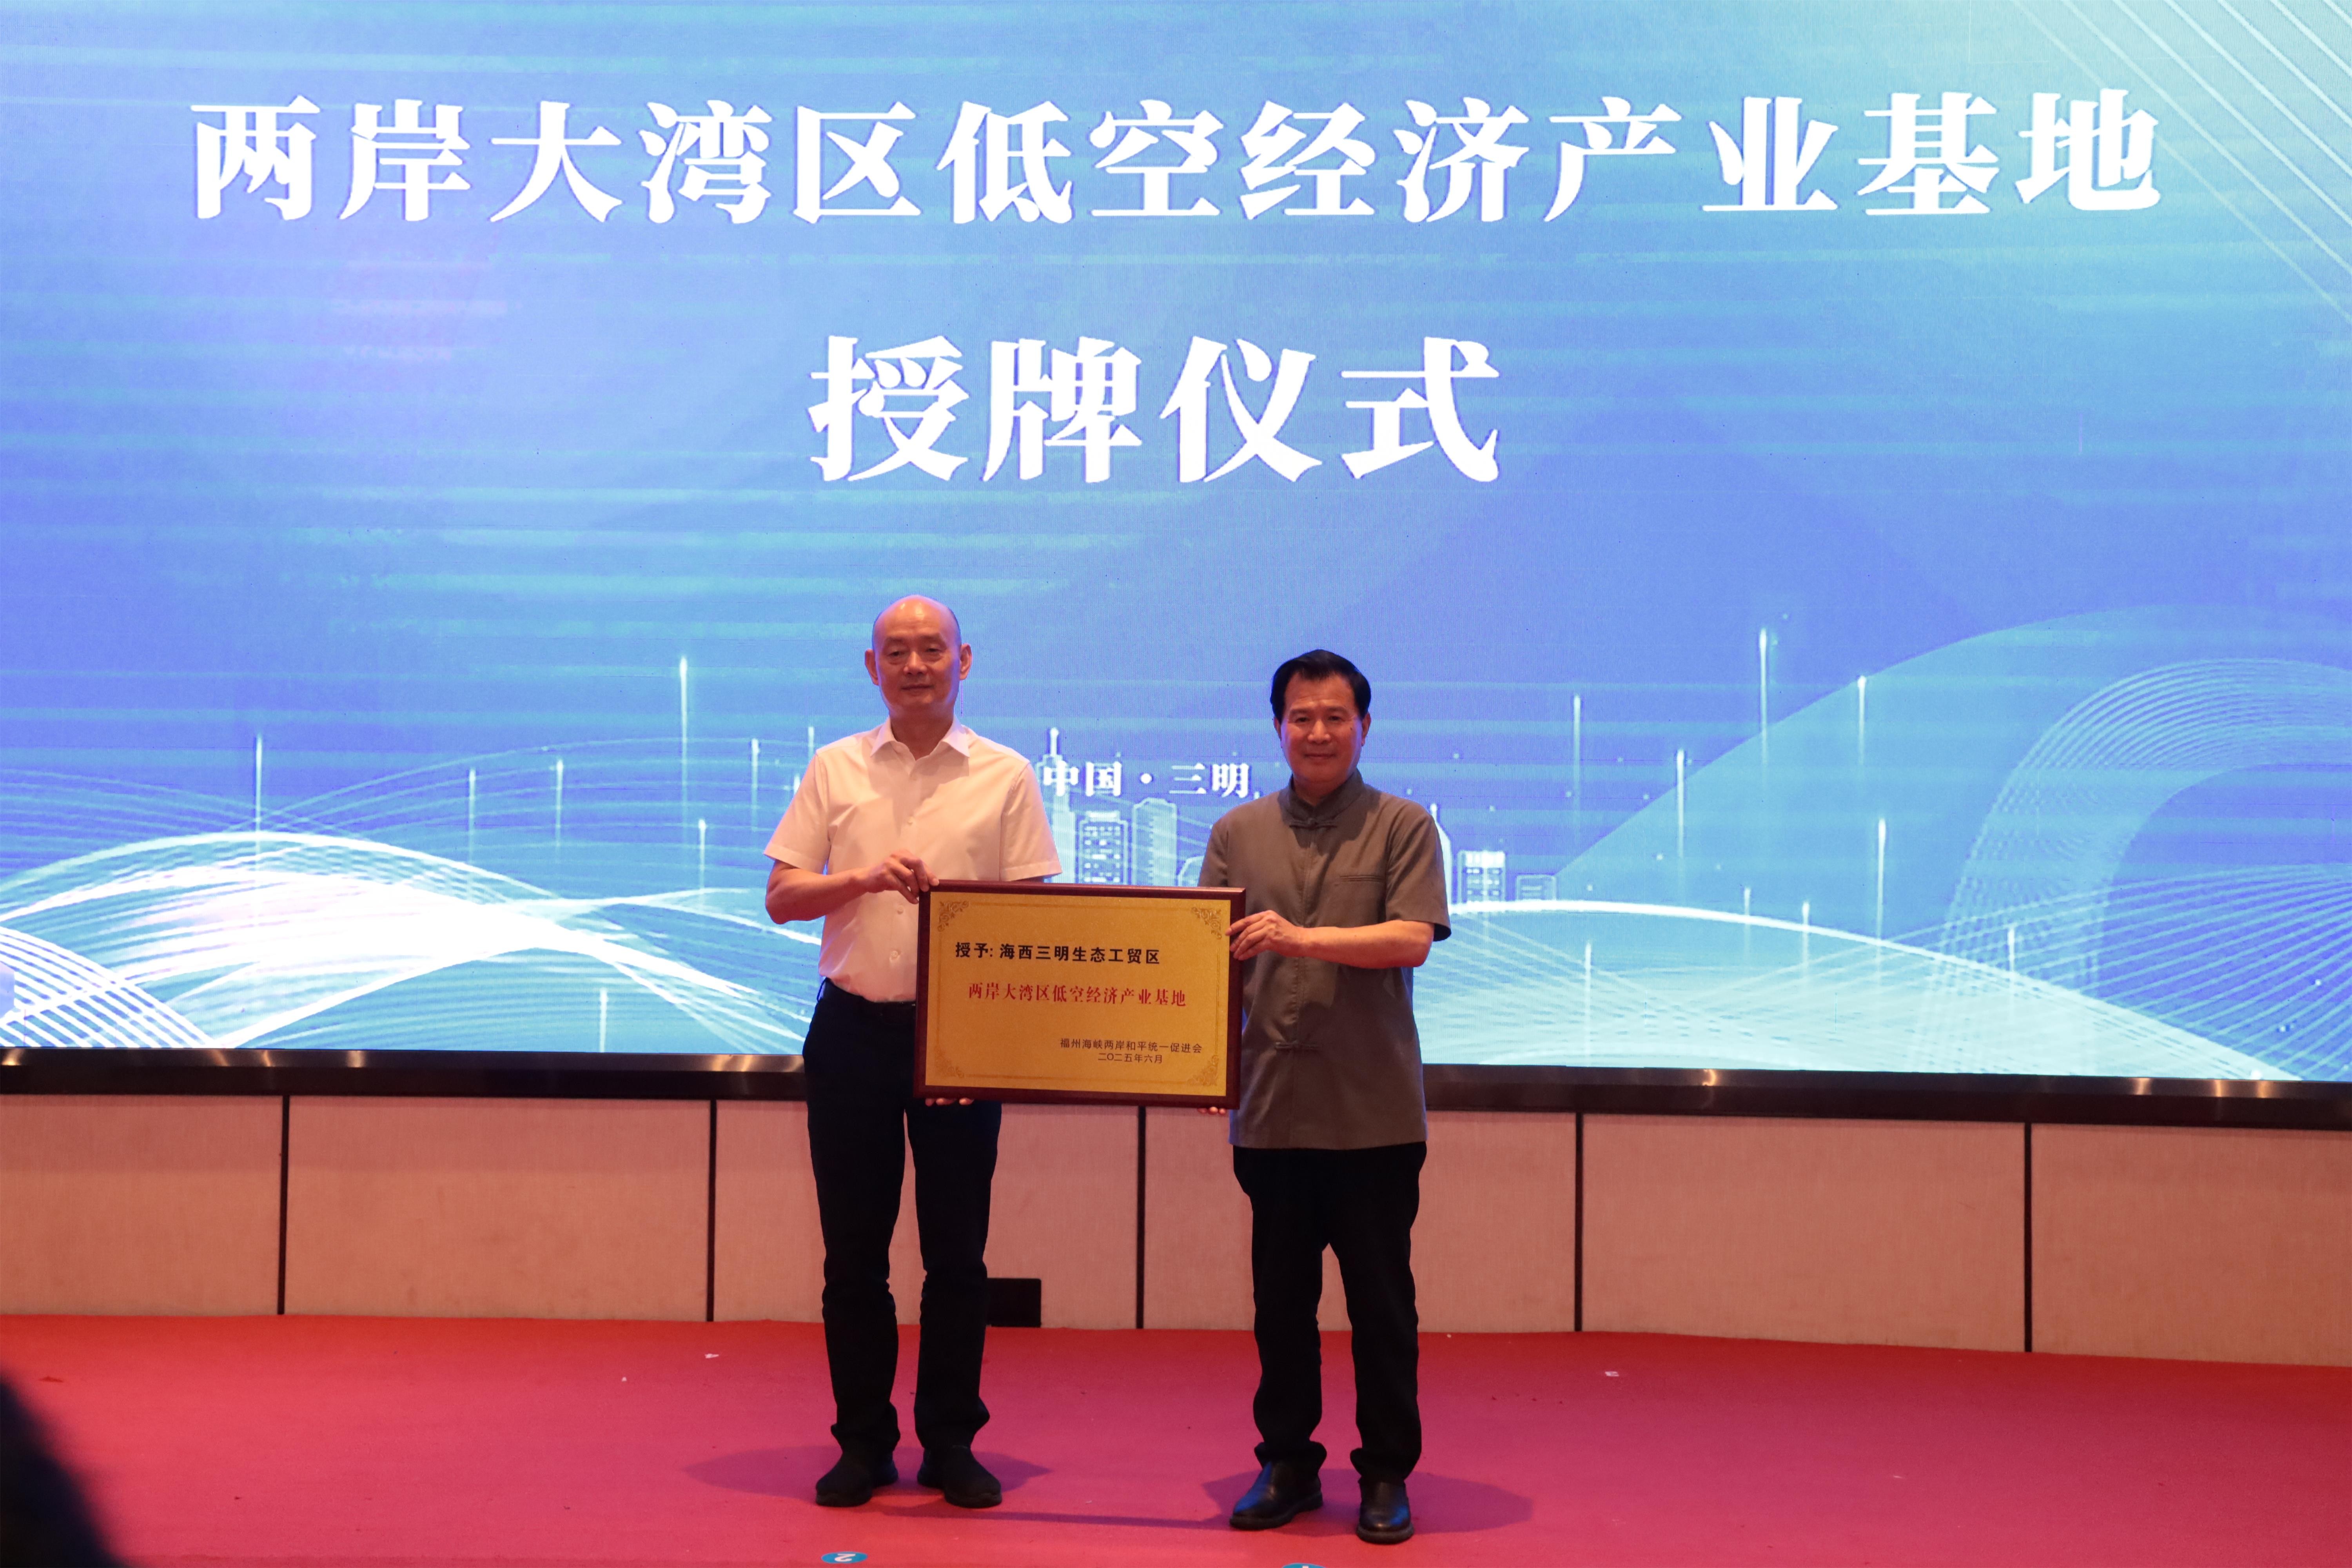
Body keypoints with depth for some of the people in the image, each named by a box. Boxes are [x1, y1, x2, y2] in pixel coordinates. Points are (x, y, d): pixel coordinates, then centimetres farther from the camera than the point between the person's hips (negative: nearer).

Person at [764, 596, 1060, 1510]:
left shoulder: (1006, 777, 3)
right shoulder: (835, 770, 7)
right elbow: (781, 898, 2)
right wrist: (866, 876, -15)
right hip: (854, 1029, 1)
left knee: (957, 1252, 4)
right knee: (854, 1250, 6)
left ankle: (950, 1444, 15)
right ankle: (863, 1443, 17)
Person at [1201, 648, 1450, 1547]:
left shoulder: (1403, 828, 2)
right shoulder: (1237, 834, 10)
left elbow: (1412, 939, -10)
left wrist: (1301, 939, -20)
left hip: (1374, 1112, -3)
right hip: (1271, 1107, 3)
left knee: (1381, 1302, 5)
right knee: (1280, 1301, 11)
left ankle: (1387, 1474, 16)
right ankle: (1286, 1464, 23)